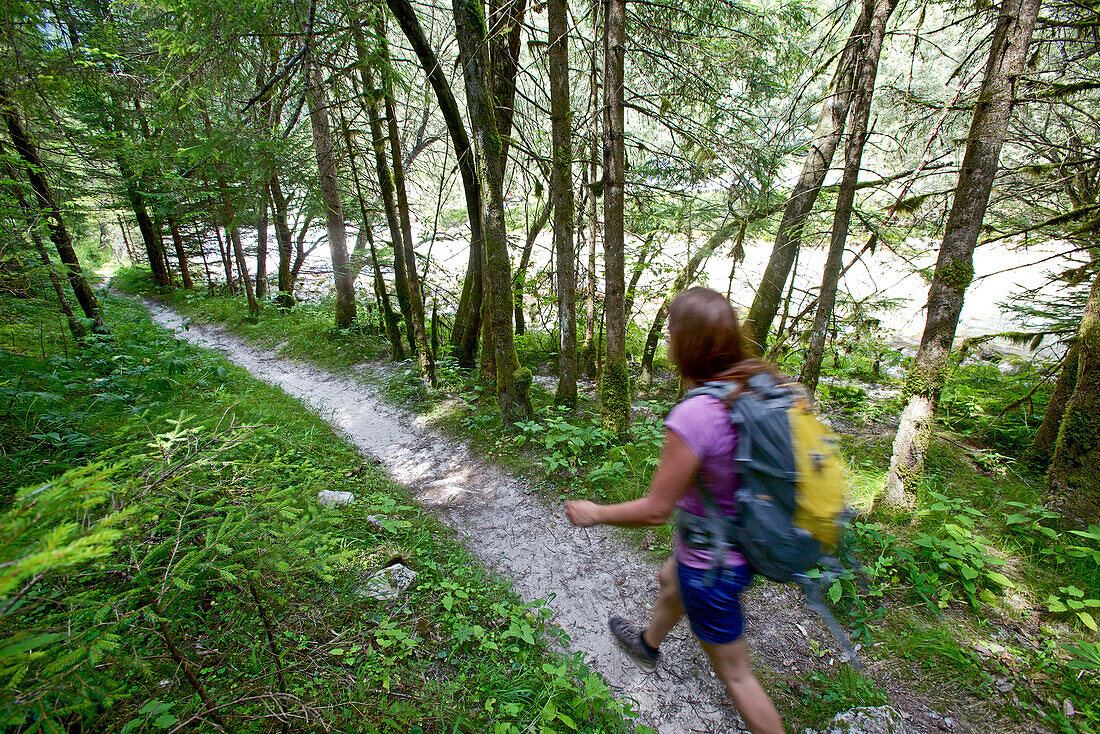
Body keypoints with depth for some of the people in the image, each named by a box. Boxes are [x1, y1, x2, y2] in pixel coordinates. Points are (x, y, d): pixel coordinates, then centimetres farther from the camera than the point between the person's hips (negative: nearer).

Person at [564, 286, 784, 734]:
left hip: (712, 566, -9)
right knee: (669, 579, 35)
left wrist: (594, 513, -9)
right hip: (746, 543, 9)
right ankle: (647, 646, 66)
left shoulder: (691, 418, -35)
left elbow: (655, 510, -25)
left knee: (735, 674, 17)